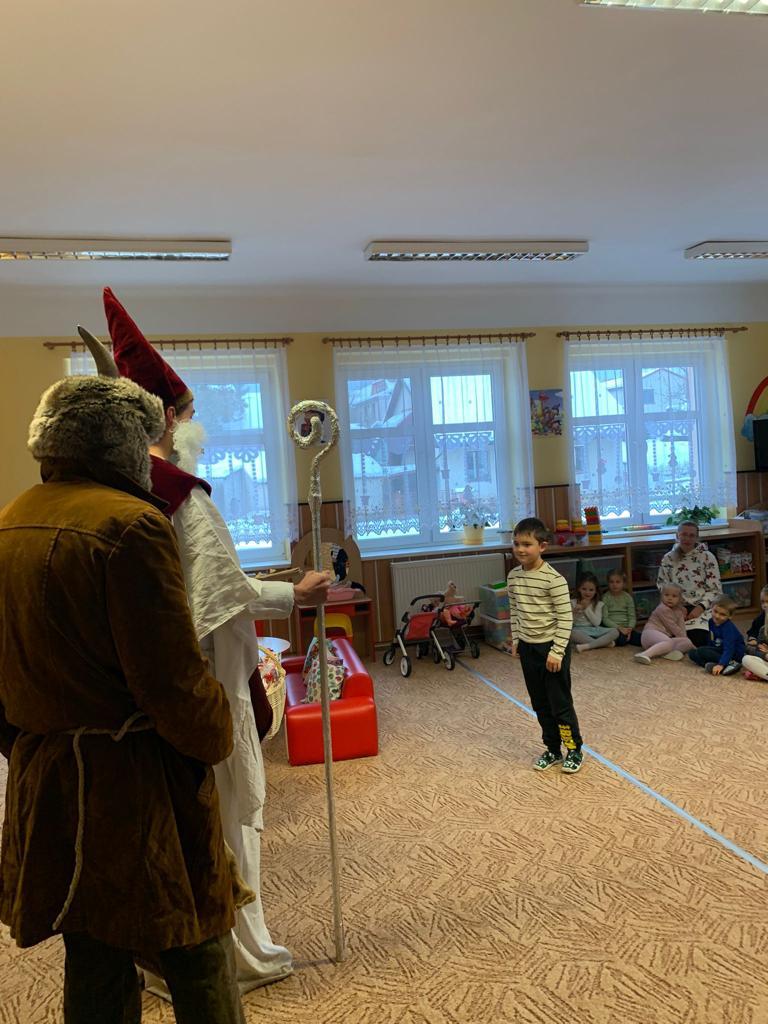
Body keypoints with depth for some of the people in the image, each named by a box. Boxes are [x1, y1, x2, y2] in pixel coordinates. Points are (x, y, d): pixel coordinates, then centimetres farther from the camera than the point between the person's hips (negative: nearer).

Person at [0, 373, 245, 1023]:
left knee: (92, 964, 20)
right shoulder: (131, 524, -19)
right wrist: (217, 741, -3)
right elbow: (175, 677, -21)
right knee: (197, 962, 11)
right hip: (137, 784, -7)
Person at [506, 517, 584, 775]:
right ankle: (552, 749, 30)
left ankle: (574, 750, 23)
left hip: (551, 647, -6)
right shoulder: (513, 577, 1)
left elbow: (565, 617, -16)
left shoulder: (553, 579, -19)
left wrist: (557, 651, -18)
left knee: (560, 703, 4)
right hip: (527, 648, 6)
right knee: (540, 704, 15)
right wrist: (515, 640, 10)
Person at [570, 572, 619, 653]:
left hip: (594, 630, 2)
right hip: (580, 631, -2)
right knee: (571, 633, -38)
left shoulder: (598, 604, 5)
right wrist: (574, 612, -20)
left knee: (615, 632, -23)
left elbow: (597, 623, -7)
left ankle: (586, 646, -32)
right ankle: (604, 643, -27)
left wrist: (587, 608, -12)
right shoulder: (573, 603, 3)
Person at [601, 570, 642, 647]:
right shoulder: (606, 597, 1)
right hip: (612, 628, -3)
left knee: (640, 639, -24)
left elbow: (632, 617, 6)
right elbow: (605, 618, -5)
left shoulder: (628, 597, 10)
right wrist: (619, 628, -16)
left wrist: (630, 629, -14)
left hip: (626, 628, 3)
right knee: (621, 640, -34)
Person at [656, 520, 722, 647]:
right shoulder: (668, 559, 4)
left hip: (701, 607, -1)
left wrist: (700, 607, -17)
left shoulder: (707, 557, -2)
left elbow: (715, 589, -3)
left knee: (697, 640, -24)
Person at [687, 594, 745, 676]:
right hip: (719, 650, 9)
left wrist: (721, 664, -43)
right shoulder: (712, 622, 0)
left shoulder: (729, 628, -24)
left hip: (734, 654, -9)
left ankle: (730, 663, -28)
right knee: (692, 653, -3)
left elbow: (728, 649, -33)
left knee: (701, 651, -24)